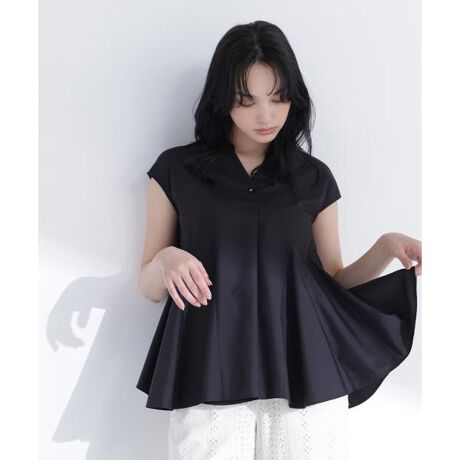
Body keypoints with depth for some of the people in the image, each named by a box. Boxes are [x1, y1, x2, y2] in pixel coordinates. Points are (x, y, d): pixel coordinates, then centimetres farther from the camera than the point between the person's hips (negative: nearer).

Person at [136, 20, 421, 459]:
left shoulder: (314, 177, 8)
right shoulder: (177, 169, 4)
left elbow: (332, 282, 11)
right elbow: (149, 286, 7)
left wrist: (386, 247, -5)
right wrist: (166, 260, -15)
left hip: (305, 373, 2)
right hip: (211, 378, -1)